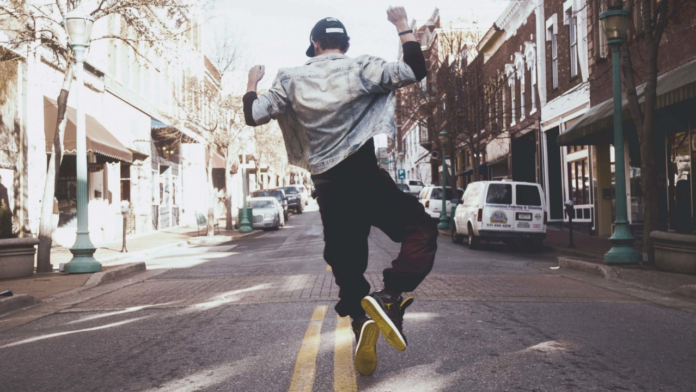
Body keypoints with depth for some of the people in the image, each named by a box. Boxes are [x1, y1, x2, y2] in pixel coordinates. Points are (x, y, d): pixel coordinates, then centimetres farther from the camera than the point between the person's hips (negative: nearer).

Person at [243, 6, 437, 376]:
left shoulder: (291, 80, 6)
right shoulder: (360, 69, -2)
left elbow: (253, 115, 8)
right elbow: (415, 71, -1)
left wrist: (252, 81, 27)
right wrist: (402, 25, 9)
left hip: (327, 187, 4)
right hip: (364, 176, -4)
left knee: (347, 265, 15)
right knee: (422, 231, 2)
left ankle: (363, 324, 3)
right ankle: (389, 298, -21)